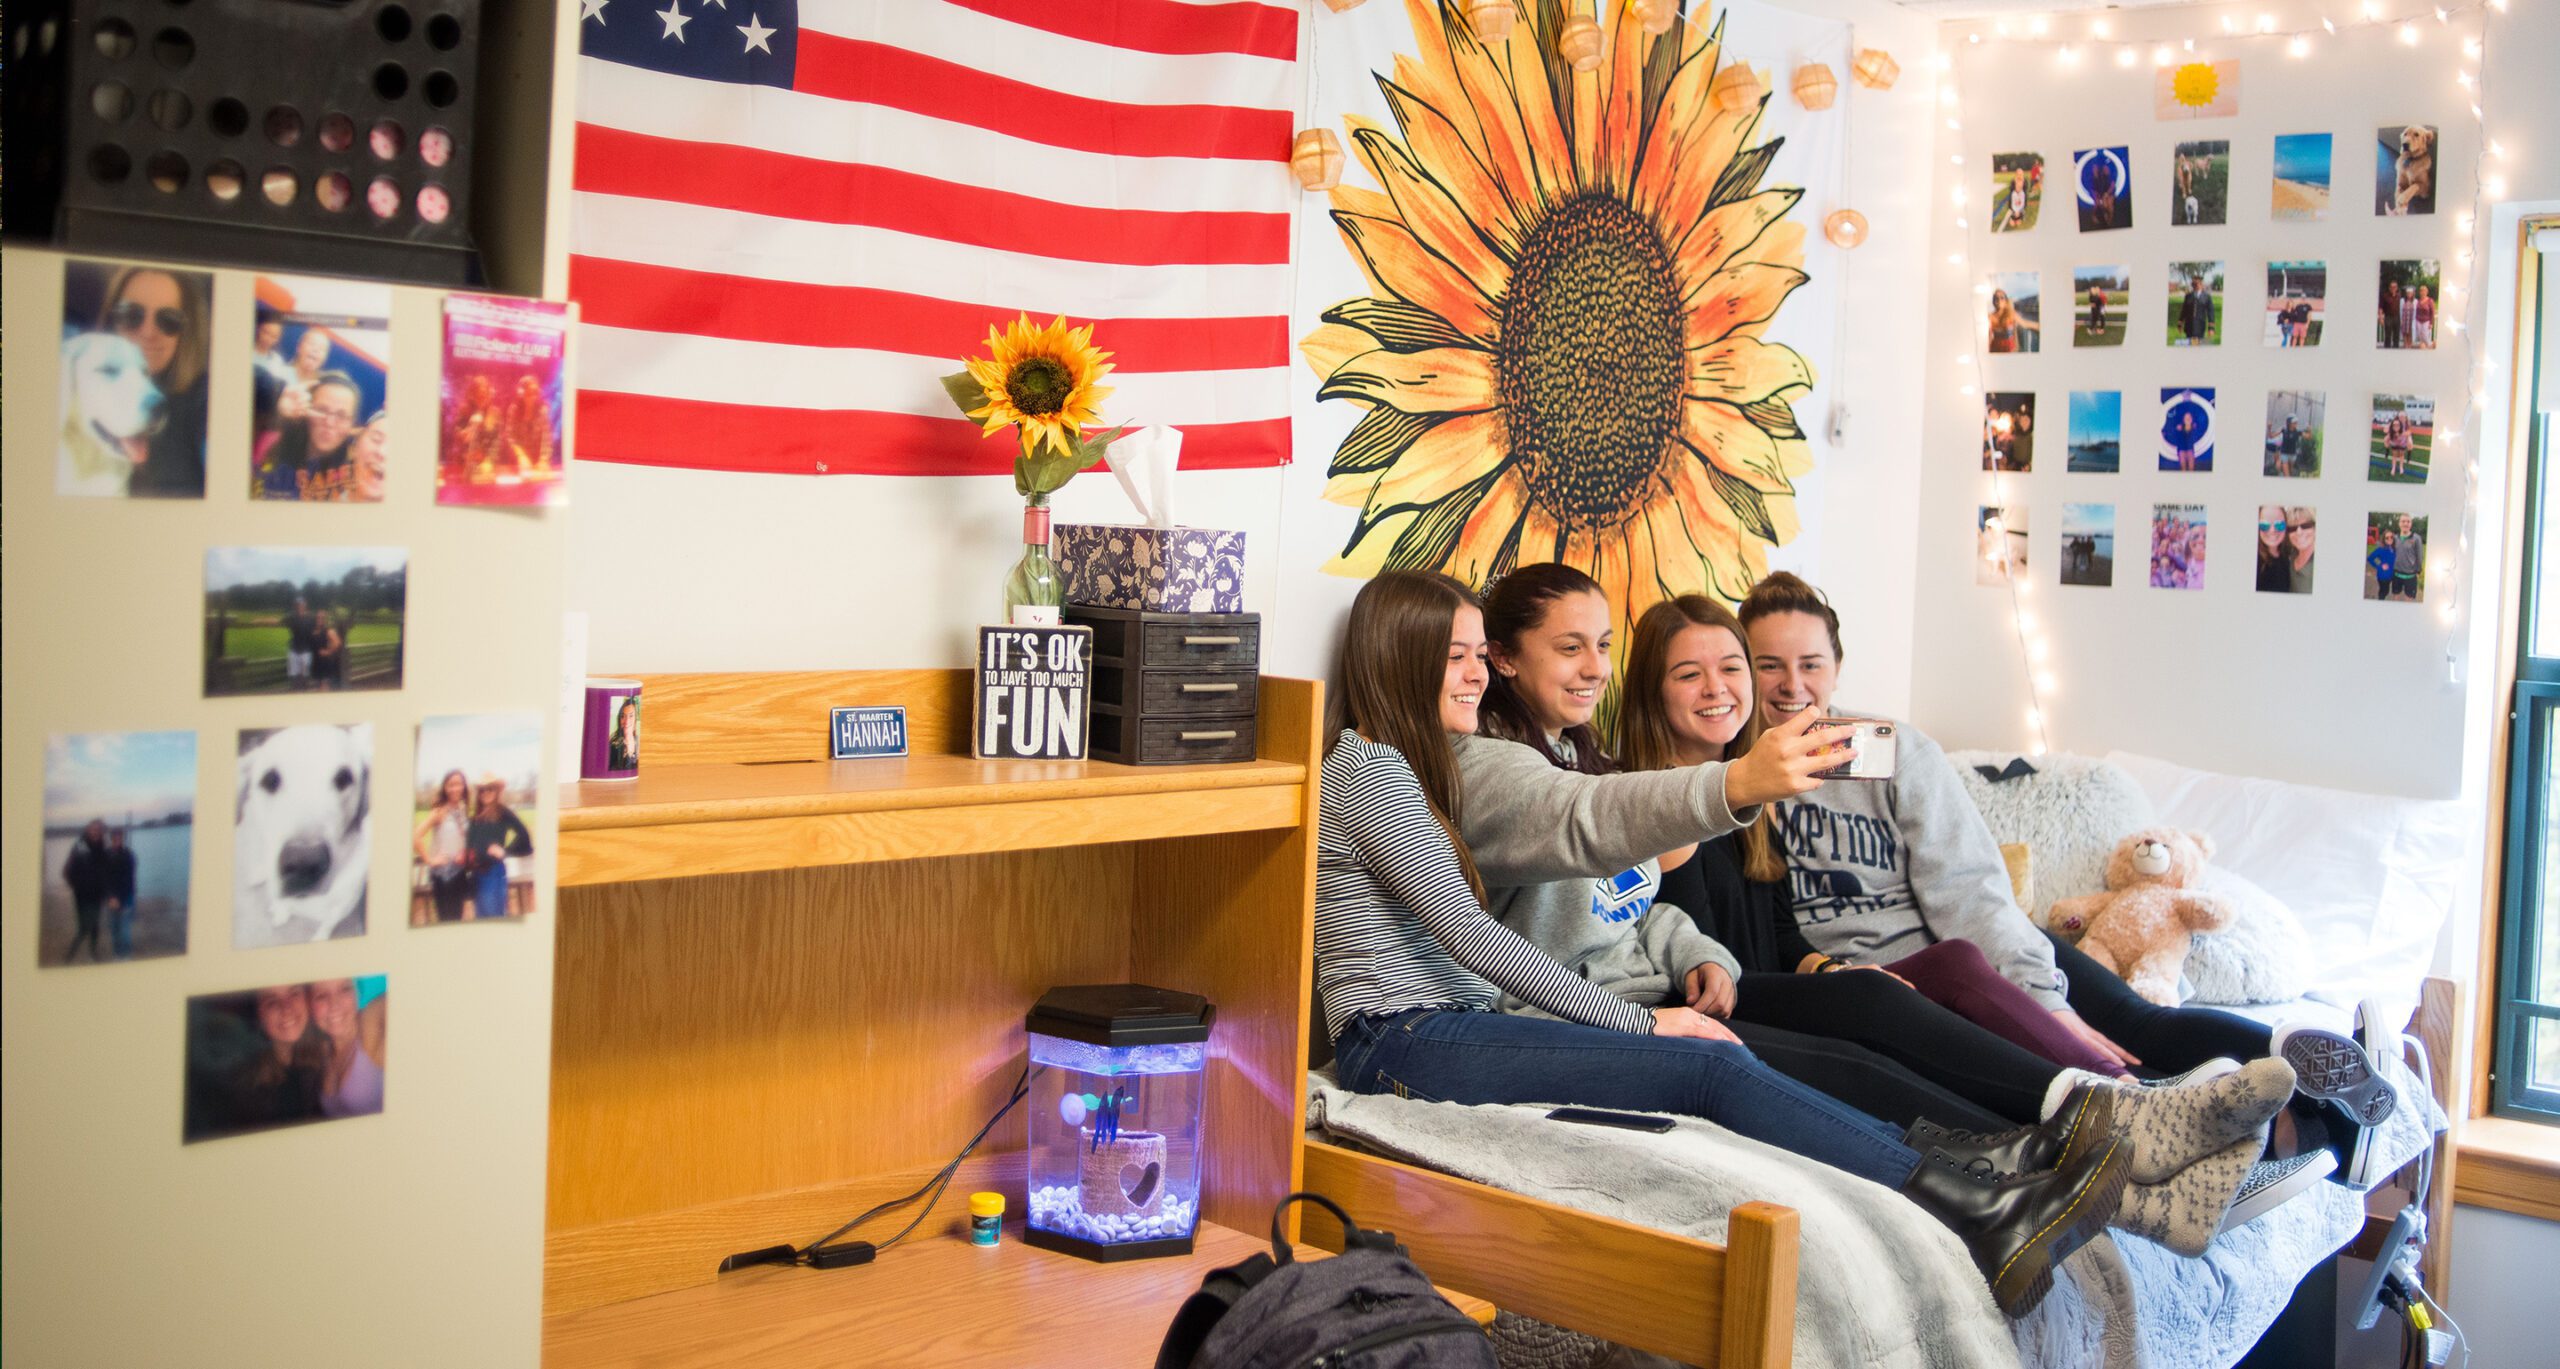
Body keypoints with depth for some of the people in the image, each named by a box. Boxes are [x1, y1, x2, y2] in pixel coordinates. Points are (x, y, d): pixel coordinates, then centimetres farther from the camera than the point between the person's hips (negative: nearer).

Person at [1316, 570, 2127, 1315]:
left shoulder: (1409, 764, 23)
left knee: (1723, 1063, -17)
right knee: (1710, 1070, -22)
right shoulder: (1367, 765, -6)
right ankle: (1986, 1223, -27)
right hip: (1399, 1045, -8)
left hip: (1450, 1026, 8)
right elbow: (1466, 933, -13)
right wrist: (1636, 1023, -11)